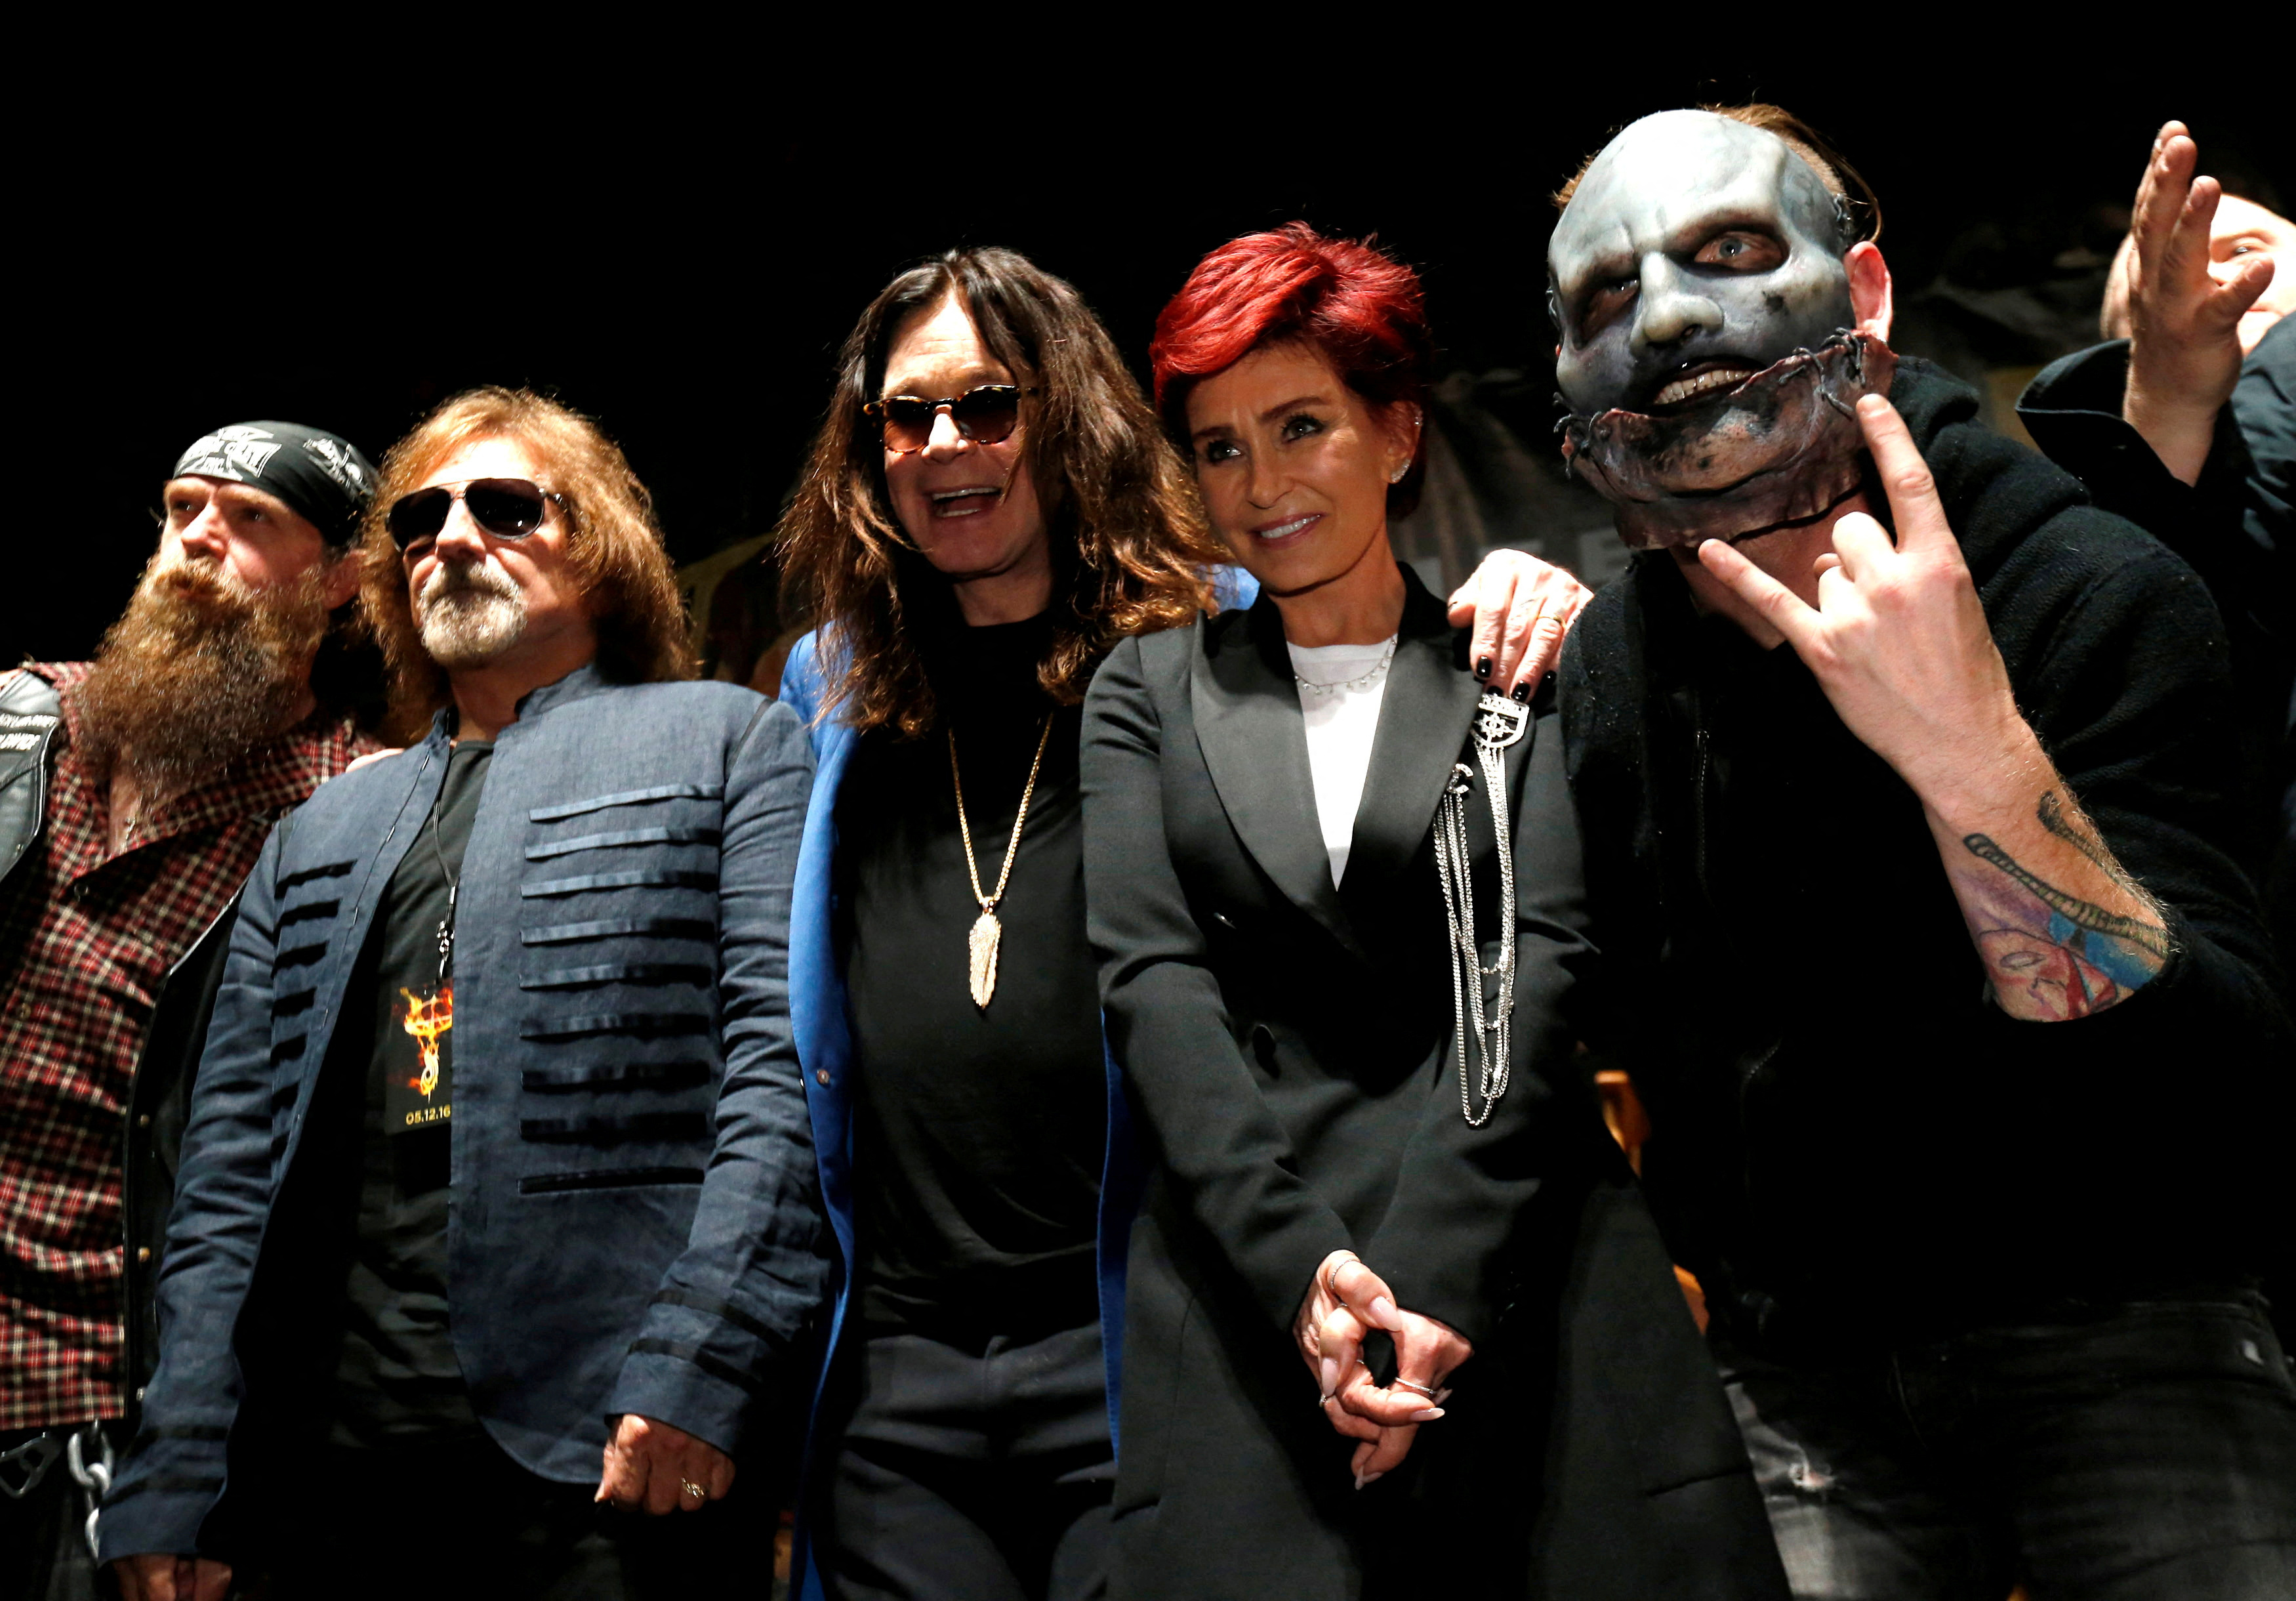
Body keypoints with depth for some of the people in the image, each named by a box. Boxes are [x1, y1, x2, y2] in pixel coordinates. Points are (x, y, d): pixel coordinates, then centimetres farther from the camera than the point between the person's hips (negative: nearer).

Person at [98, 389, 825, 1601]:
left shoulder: (727, 742, 6)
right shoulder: (320, 830, 21)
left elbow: (783, 1061, -6)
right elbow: (231, 1157, 15)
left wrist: (696, 1363, -17)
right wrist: (173, 1479, 5)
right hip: (331, 1452, 5)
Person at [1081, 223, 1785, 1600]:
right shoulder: (1151, 693, 12)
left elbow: (1543, 961, -3)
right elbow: (1152, 980, 1)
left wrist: (1427, 1272, -14)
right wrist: (1301, 1263, -13)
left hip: (1526, 1279, 0)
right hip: (1248, 1289, 1)